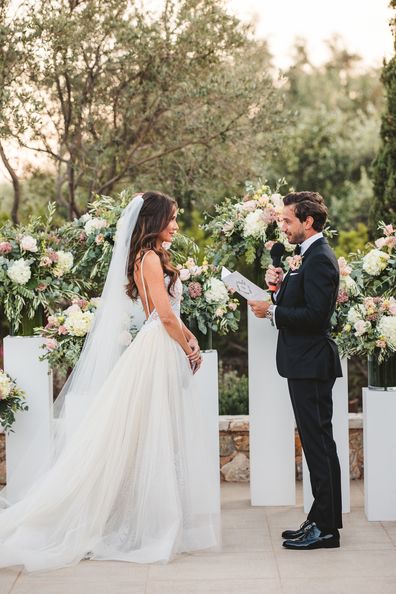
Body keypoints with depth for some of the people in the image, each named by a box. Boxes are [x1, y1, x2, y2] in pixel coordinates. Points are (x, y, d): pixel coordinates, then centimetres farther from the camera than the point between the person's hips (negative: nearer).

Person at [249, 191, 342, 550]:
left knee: (318, 444, -5)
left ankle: (326, 528, 1)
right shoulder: (308, 256, 16)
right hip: (305, 363, 10)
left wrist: (272, 311, -16)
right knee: (317, 444, 13)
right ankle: (322, 521, 20)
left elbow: (316, 315, -23)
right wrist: (280, 285, 2)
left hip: (312, 364, -10)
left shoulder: (320, 258, -15)